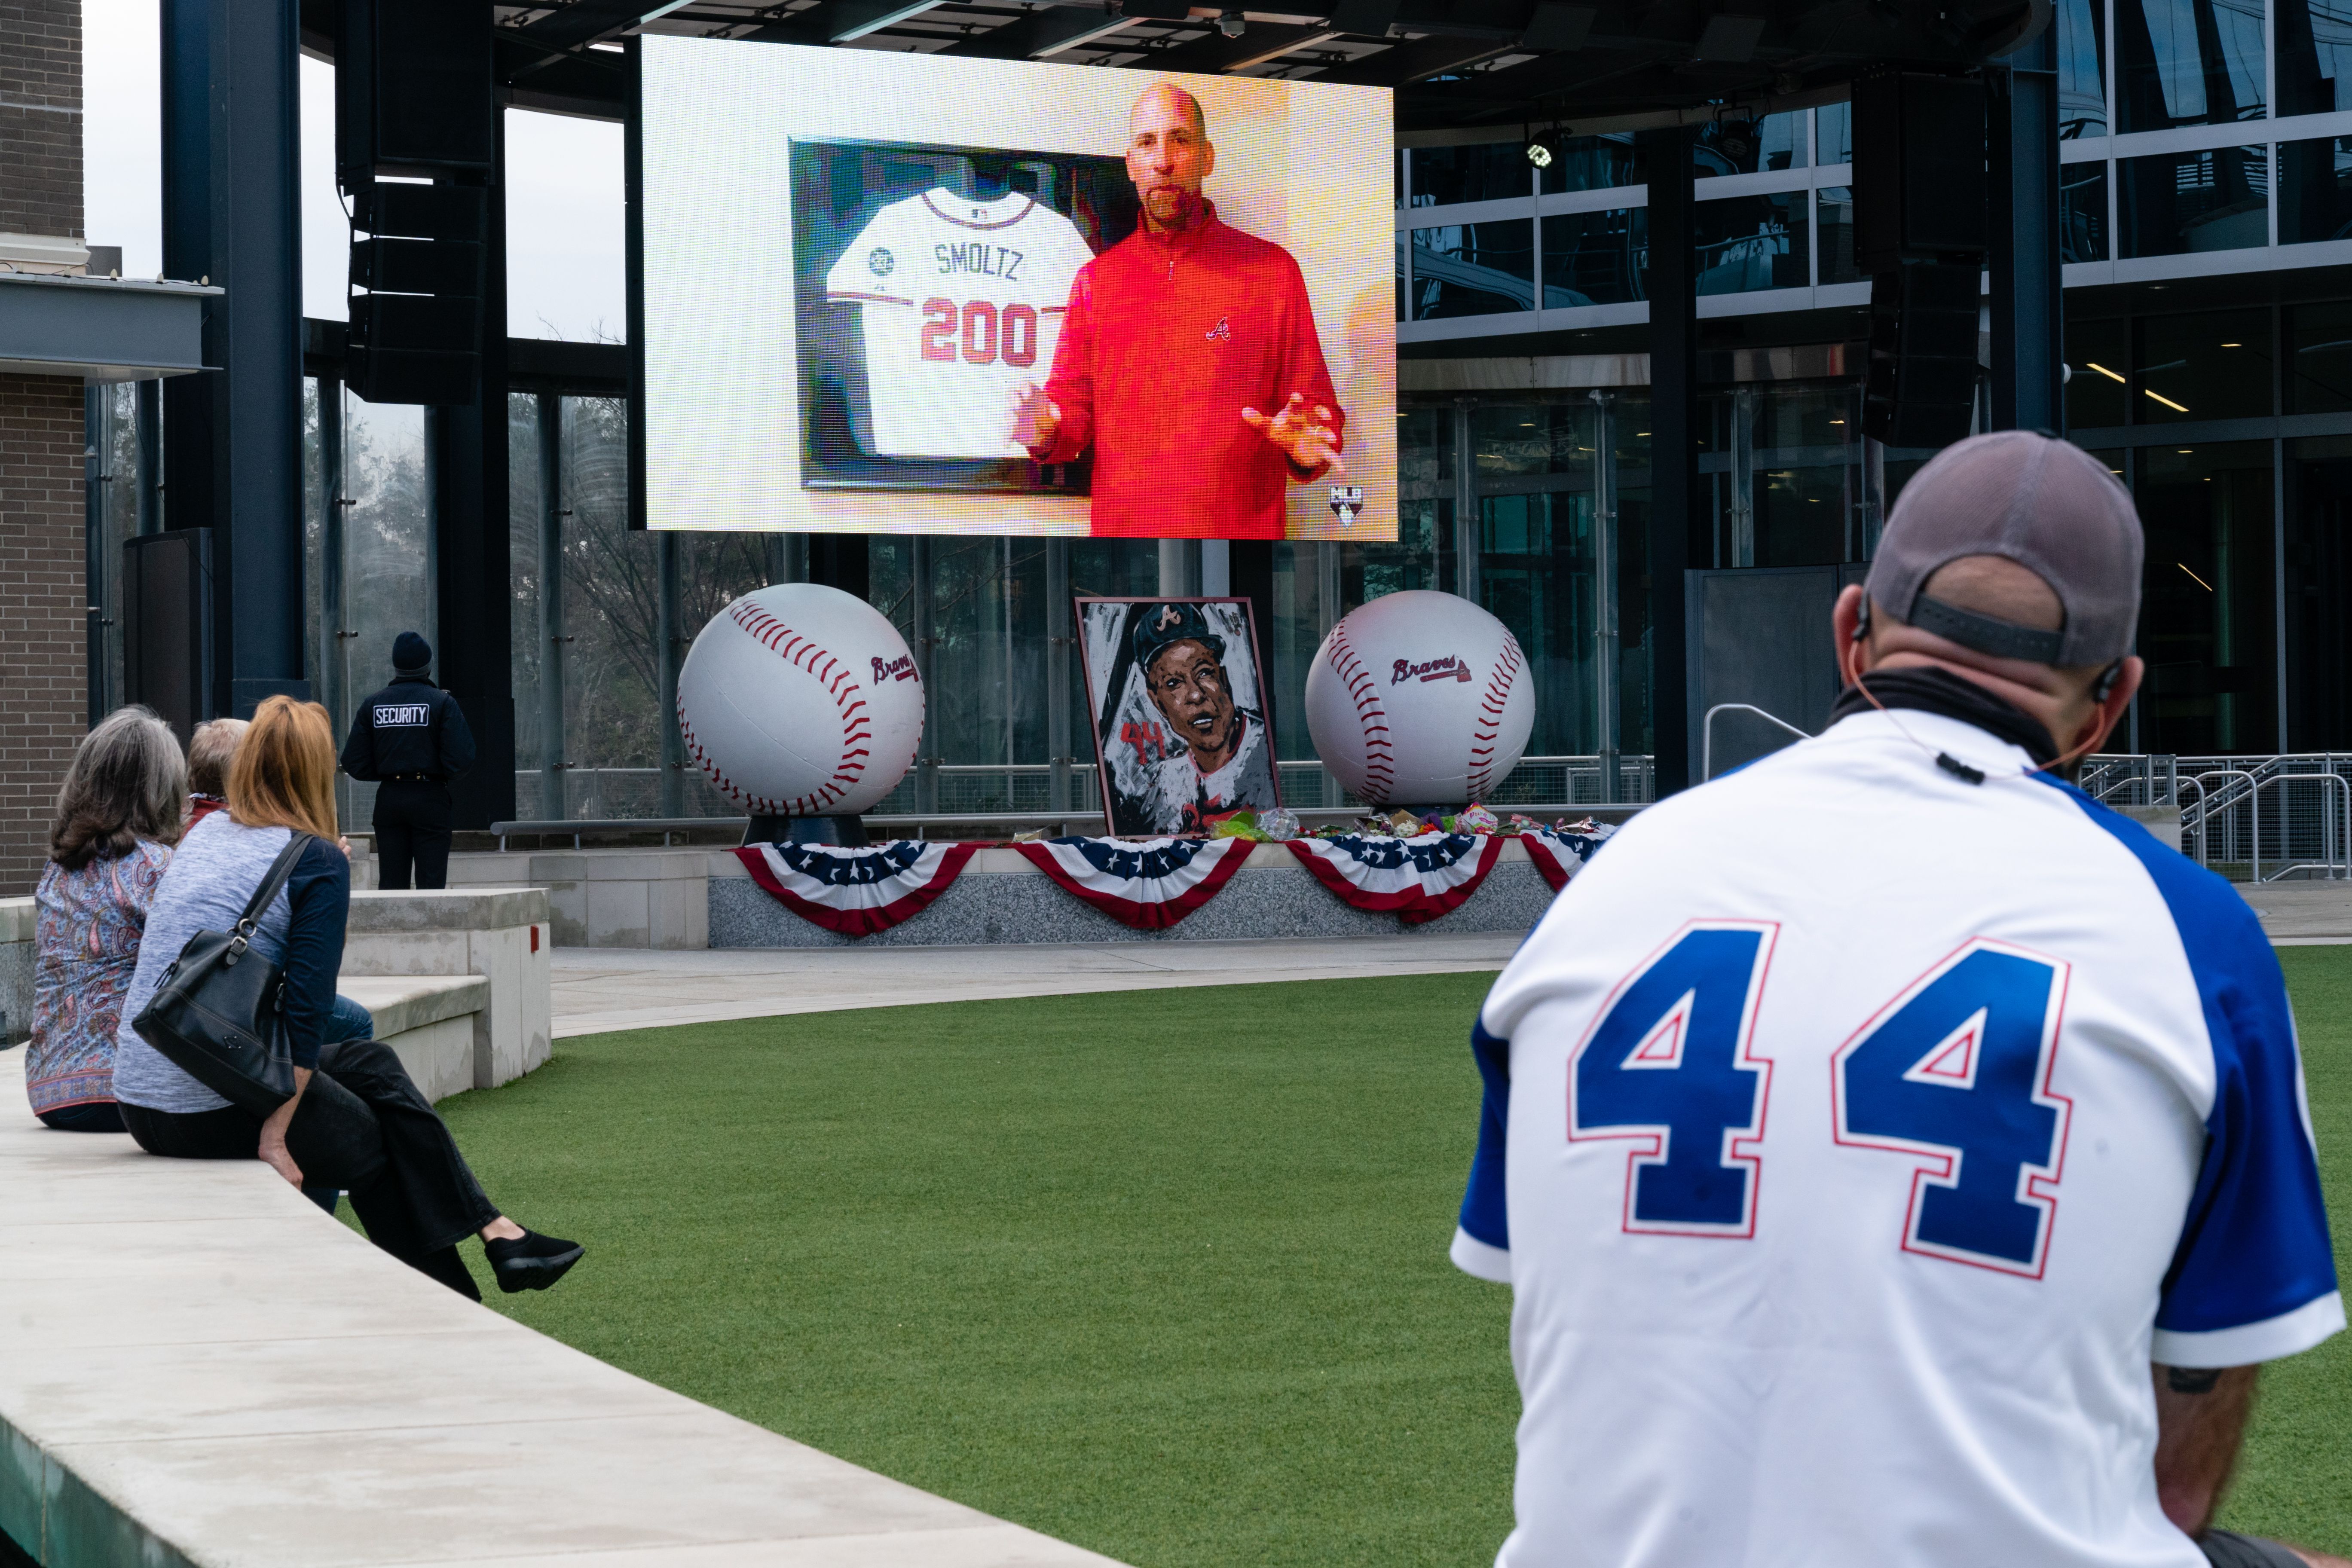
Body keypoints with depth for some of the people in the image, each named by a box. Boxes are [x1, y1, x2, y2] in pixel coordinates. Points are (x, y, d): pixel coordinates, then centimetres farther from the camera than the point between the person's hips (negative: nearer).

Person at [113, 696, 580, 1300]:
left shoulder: (203, 835, 12)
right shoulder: (319, 863, -9)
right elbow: (306, 1009, -15)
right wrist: (275, 1136, -14)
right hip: (215, 1112, -8)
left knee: (370, 1060, 21)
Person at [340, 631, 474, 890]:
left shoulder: (372, 705, 4)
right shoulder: (443, 703, -6)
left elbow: (354, 763, 2)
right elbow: (461, 759, -14)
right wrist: (445, 774, 7)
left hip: (388, 799, 3)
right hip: (430, 797, -3)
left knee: (391, 883, 7)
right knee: (432, 884, -2)